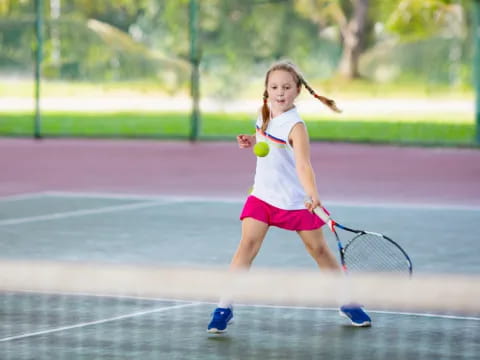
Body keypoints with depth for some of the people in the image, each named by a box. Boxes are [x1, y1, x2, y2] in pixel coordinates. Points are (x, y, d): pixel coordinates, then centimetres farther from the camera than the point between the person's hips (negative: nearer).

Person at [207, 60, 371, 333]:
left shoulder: (295, 126, -22)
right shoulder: (265, 113, -1)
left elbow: (303, 164, -36)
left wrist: (313, 195, -52)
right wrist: (252, 141, 0)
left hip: (295, 199, -4)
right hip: (263, 195, 4)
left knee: (319, 249, 6)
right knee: (248, 244, -13)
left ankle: (348, 303, 25)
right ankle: (225, 308, -12)